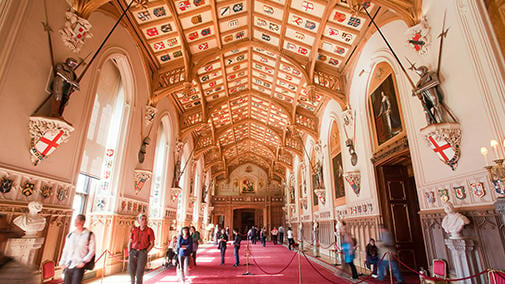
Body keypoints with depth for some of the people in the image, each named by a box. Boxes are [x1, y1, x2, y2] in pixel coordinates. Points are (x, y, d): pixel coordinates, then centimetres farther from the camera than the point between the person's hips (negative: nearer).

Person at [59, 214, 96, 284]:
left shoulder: (89, 234, -3)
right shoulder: (70, 235, 11)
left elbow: (92, 250, -5)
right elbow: (65, 250, 16)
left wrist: (84, 261, -13)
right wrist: (62, 262, 8)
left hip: (79, 266, -5)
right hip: (68, 266, 5)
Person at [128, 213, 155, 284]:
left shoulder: (149, 230, -2)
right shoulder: (134, 230, 7)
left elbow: (152, 244, -1)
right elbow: (130, 242, 14)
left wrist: (146, 252, -8)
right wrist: (129, 252, 3)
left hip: (142, 253, -3)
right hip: (133, 252, 3)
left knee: (139, 274, -6)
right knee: (131, 271, 9)